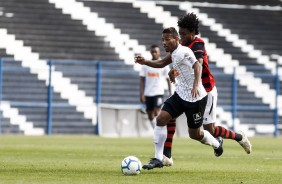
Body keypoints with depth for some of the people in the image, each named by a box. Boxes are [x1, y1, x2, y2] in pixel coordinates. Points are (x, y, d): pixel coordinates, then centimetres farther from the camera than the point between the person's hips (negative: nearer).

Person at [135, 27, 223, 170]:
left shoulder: (183, 51, -17)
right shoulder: (174, 53, 10)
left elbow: (197, 65, -27)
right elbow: (162, 64, 26)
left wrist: (196, 85, -40)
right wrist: (145, 62, 11)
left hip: (195, 98, -8)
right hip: (180, 94, 8)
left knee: (194, 134, 4)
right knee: (161, 119, -8)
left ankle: (216, 144, 36)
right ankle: (158, 159, -6)